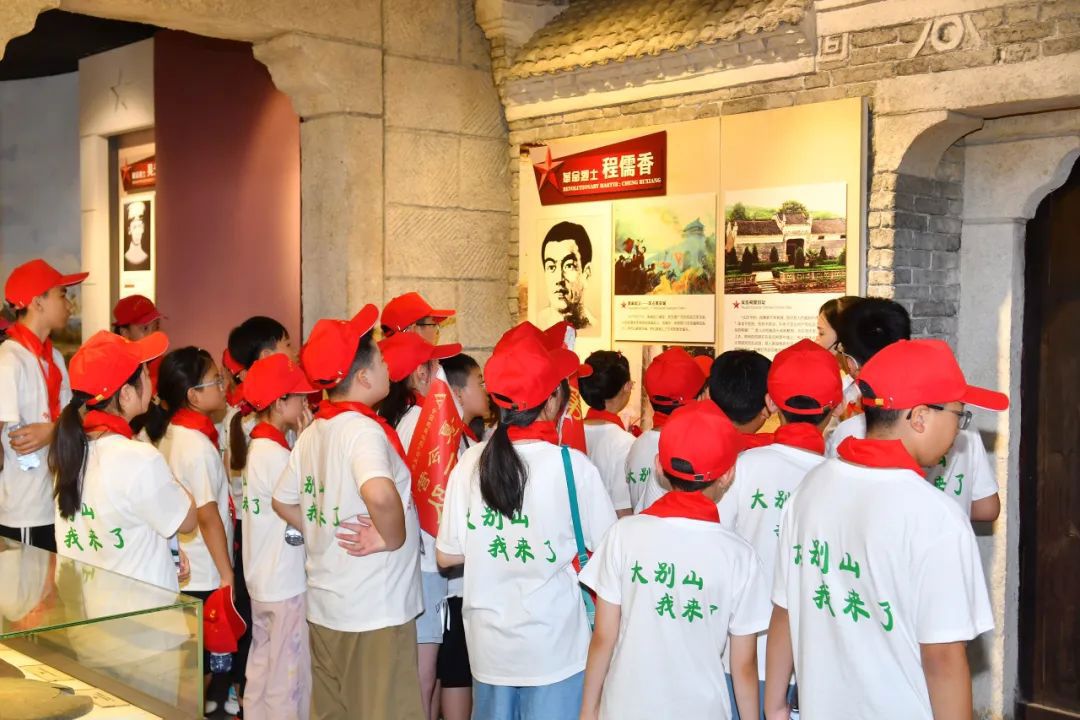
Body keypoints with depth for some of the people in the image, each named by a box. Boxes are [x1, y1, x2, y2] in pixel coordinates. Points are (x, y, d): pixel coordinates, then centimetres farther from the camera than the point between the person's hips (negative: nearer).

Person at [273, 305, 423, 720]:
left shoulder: (312, 433, 7)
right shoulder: (362, 428, -18)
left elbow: (283, 502, 19)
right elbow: (379, 493, -38)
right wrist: (394, 539, -21)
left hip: (324, 606, 8)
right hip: (375, 610, -8)